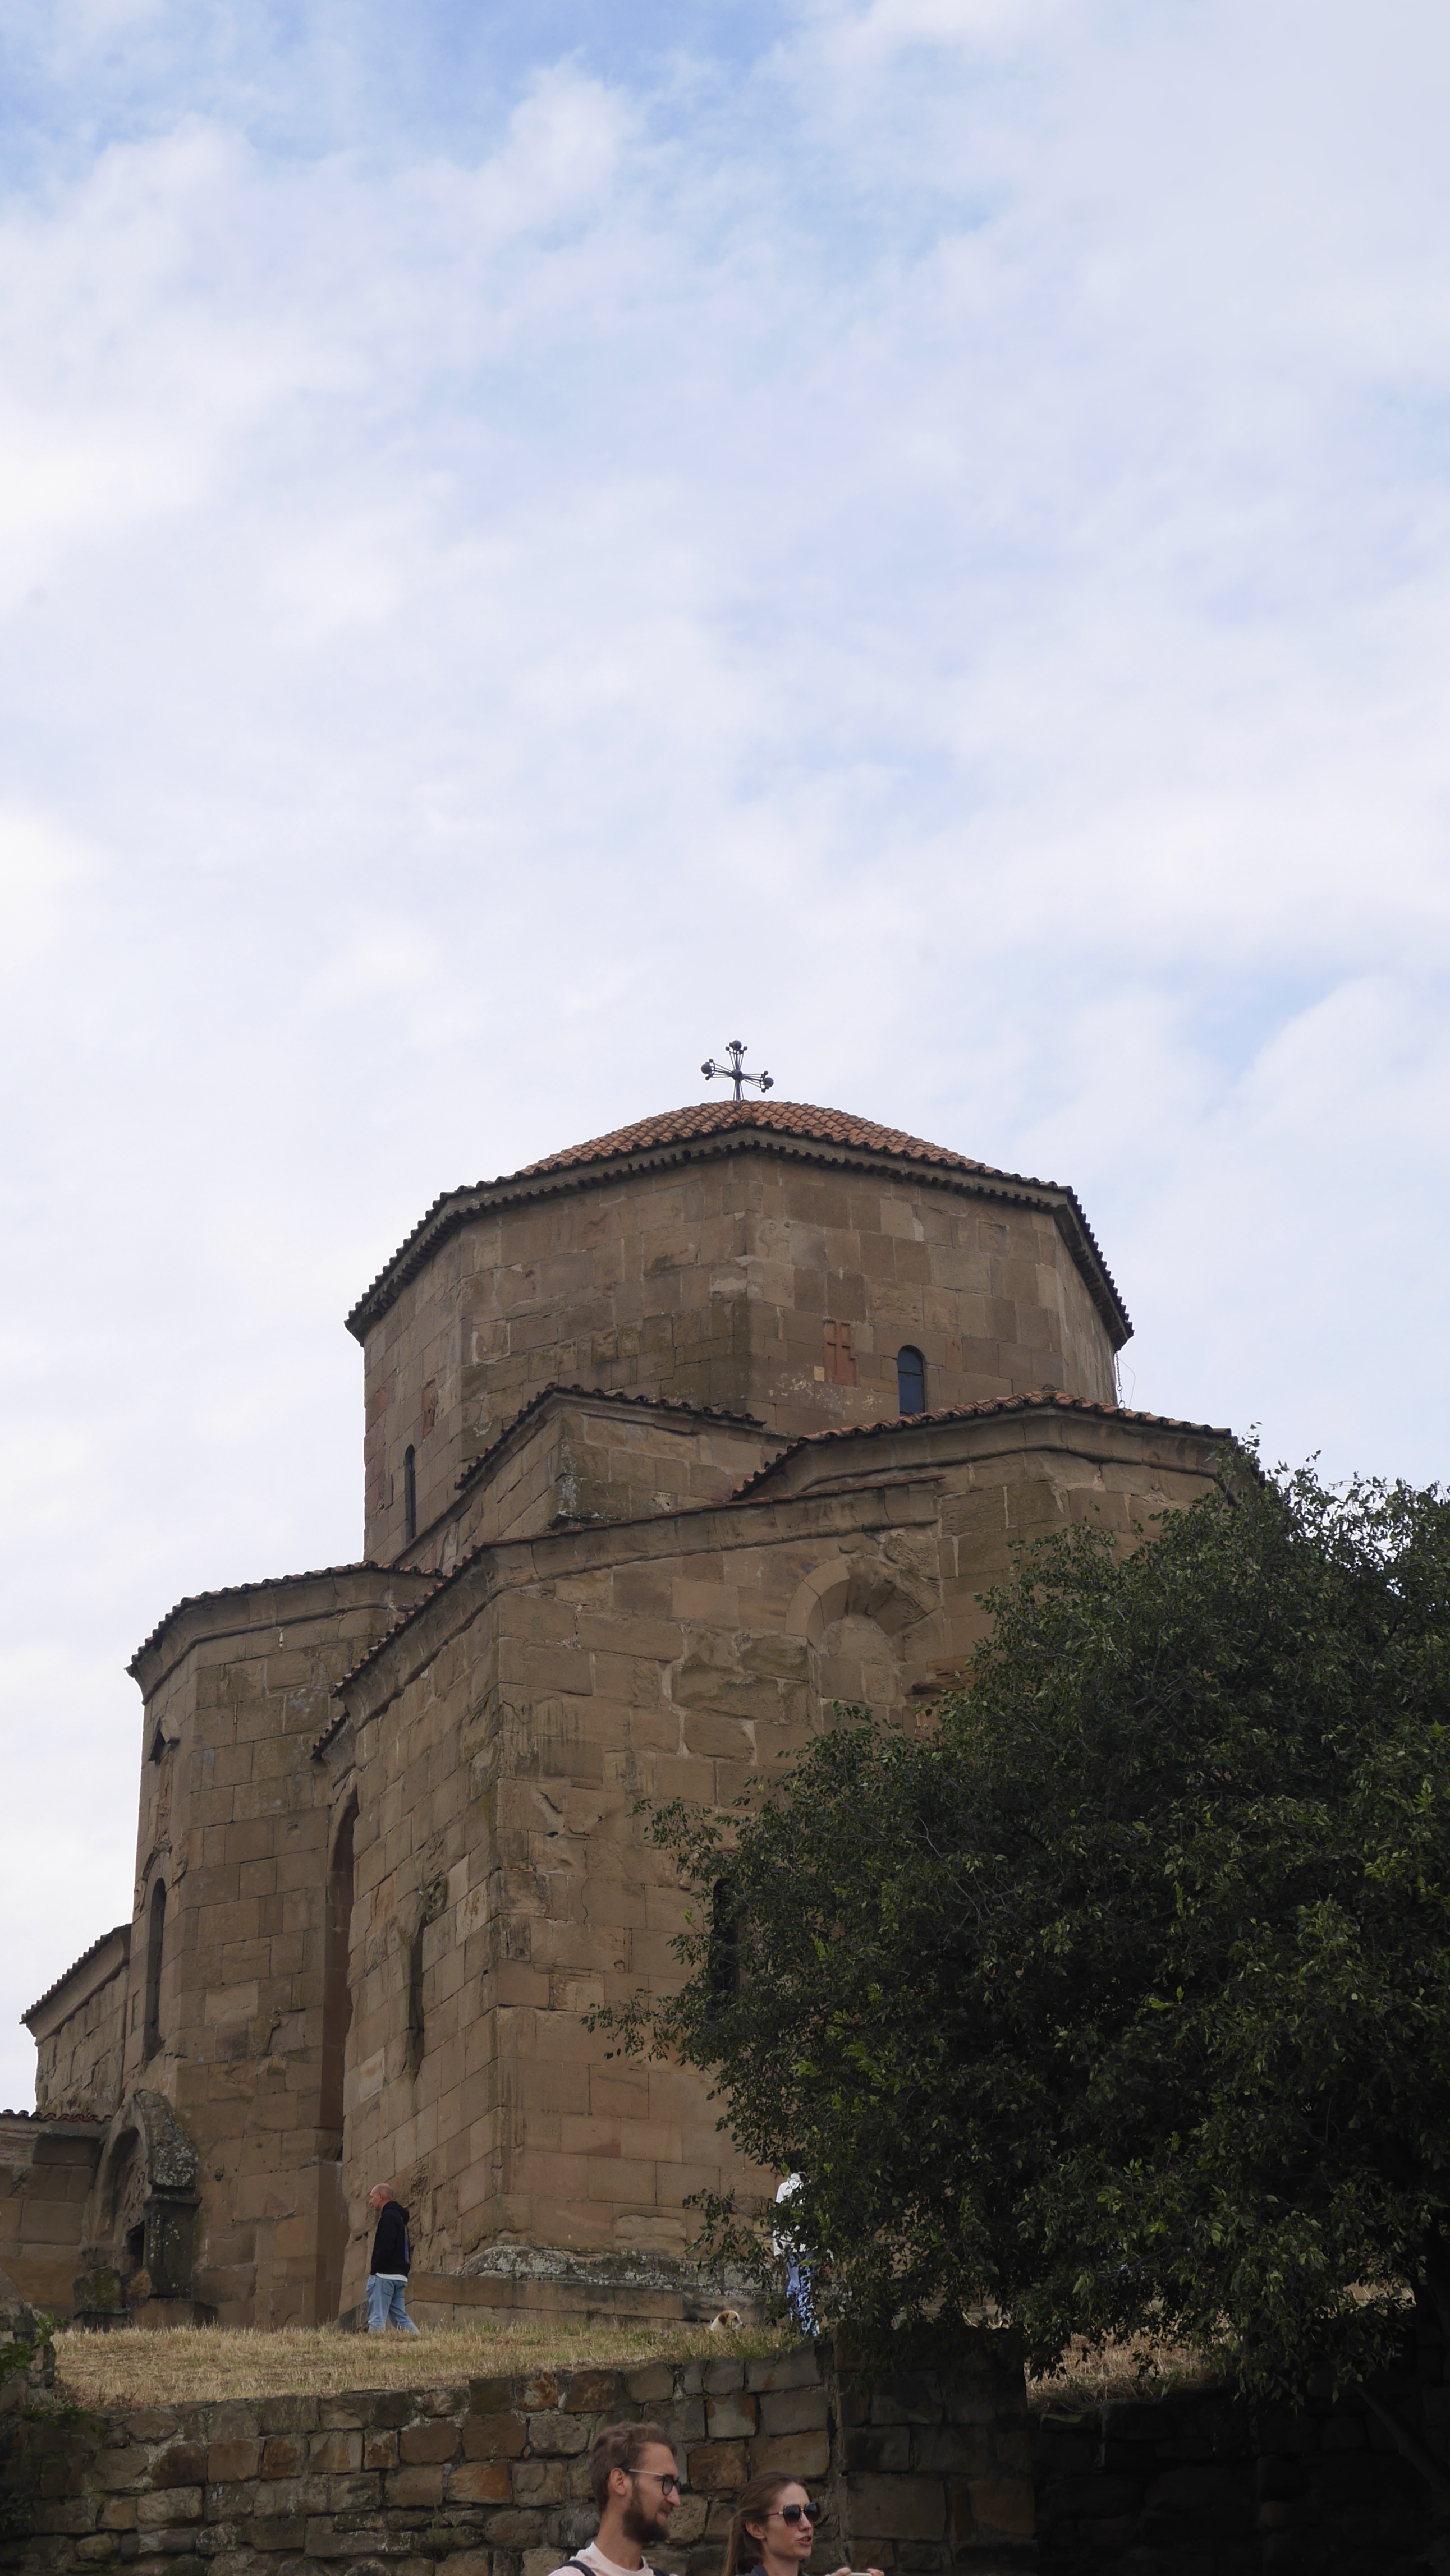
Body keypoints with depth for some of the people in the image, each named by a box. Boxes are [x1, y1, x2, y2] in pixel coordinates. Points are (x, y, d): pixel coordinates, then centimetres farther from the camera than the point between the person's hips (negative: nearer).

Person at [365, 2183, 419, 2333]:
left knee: (377, 2319, -10)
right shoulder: (400, 2216, 21)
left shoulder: (388, 2216, -9)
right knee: (400, 2317, 10)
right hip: (400, 2275, 10)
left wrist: (374, 2269, -12)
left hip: (385, 2274, -10)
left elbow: (386, 2247, -20)